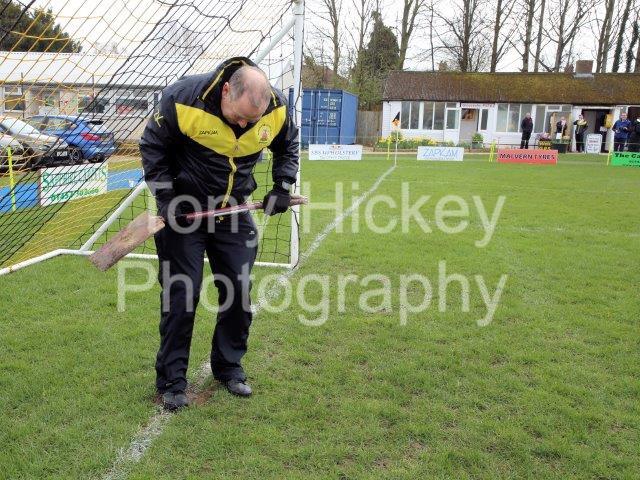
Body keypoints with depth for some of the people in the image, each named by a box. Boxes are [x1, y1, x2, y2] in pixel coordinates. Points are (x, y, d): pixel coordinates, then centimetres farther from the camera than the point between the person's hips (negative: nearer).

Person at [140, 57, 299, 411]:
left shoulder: (276, 108, -13)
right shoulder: (183, 99, -24)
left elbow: (287, 147, 9)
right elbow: (152, 146, -9)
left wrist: (282, 187, -5)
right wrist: (164, 195, -17)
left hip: (234, 210, 4)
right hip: (183, 210, -3)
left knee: (239, 291, 5)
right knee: (181, 294, -2)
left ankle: (229, 367, 26)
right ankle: (171, 380, 13)